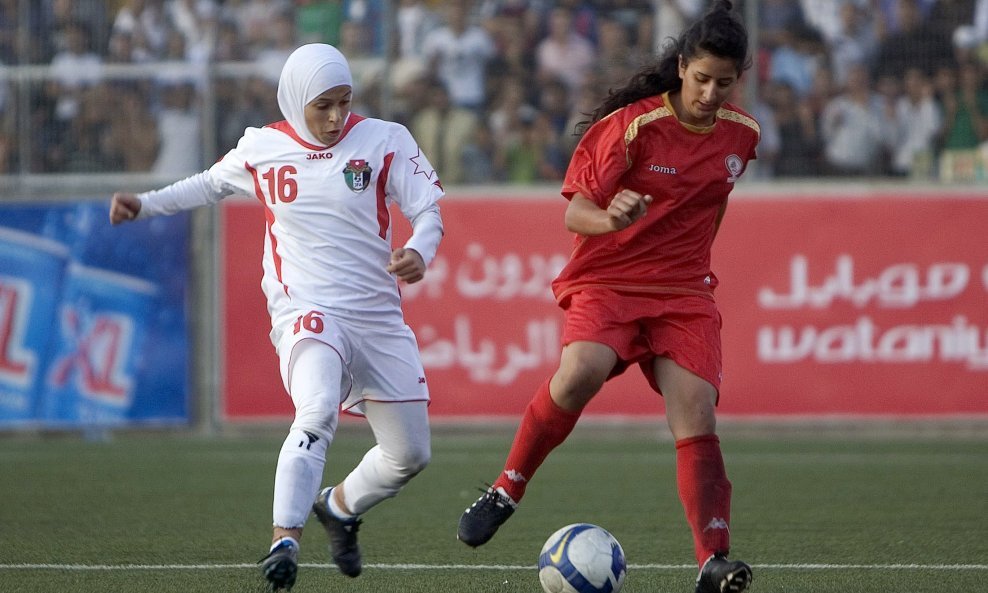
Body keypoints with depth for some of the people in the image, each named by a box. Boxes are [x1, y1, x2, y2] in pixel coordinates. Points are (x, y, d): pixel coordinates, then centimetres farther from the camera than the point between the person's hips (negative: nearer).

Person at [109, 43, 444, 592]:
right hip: (306, 313, -3)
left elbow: (428, 210, -4)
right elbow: (213, 183, 23)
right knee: (318, 410, -33)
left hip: (379, 317, 3)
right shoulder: (262, 147, 3)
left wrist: (419, 252, -26)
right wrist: (146, 205, 16)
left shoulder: (385, 141, -1)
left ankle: (339, 508, 38)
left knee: (410, 455, 9)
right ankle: (284, 542, -40)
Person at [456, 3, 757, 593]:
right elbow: (574, 212, -13)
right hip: (607, 279, -4)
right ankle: (506, 490, -14)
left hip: (685, 290, 4)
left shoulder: (742, 135, 5)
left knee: (697, 416, -13)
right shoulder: (632, 124, -11)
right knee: (580, 372, -32)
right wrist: (609, 220, -34)